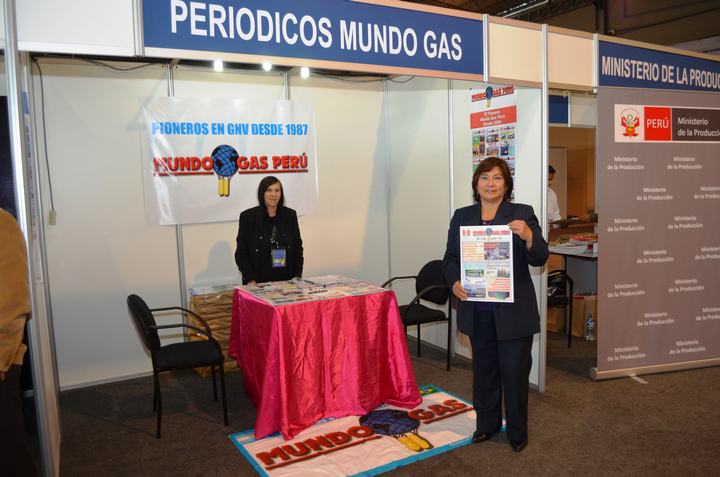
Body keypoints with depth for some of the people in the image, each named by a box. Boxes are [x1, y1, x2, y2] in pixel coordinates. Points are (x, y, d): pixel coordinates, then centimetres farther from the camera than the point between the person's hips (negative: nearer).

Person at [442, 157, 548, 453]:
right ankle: (487, 423, 33)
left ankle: (517, 431, 24)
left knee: (514, 370, 6)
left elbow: (540, 258, -9)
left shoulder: (523, 214, -3)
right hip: (477, 310, 3)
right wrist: (454, 283, -12)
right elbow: (450, 258, 6)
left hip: (513, 310, -3)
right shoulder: (461, 216, 6)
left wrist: (527, 235, -28)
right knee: (484, 369, 16)